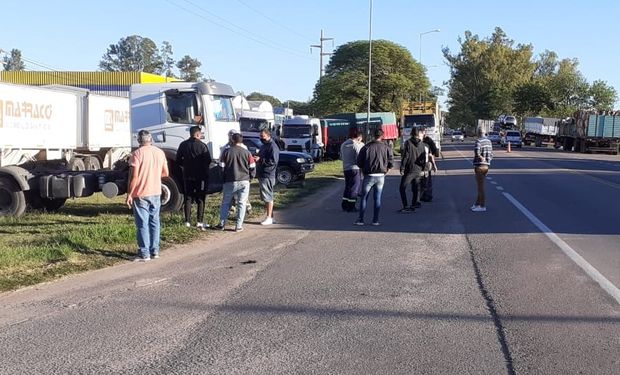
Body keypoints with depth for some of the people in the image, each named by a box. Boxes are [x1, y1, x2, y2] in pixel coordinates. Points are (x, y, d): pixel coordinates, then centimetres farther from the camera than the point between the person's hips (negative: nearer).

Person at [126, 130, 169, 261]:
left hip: (141, 194, -5)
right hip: (156, 193, 5)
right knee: (154, 222, 14)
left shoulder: (137, 153, -12)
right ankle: (155, 251, 17)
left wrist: (129, 194, -10)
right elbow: (165, 173, 12)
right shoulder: (160, 152, 4)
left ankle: (144, 253, 1)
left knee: (142, 224, 0)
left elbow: (134, 176, -16)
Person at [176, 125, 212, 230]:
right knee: (200, 199, 2)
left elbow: (178, 160, 6)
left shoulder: (183, 145, 2)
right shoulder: (202, 145, -11)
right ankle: (200, 222, -2)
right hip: (200, 176, -4)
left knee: (188, 198, 10)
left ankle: (187, 221, 8)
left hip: (187, 176, 4)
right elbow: (208, 161, -10)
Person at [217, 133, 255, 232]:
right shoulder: (246, 152, -1)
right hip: (244, 182, 0)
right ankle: (239, 226, 5)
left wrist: (224, 178, 14)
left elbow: (222, 167, -1)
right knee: (241, 204, 6)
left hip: (230, 182, 0)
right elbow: (252, 168, 2)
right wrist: (249, 178, 17)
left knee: (226, 203, 13)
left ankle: (222, 224, 14)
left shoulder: (227, 151, -3)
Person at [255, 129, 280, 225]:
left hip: (268, 176, -10)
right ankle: (270, 217, 19)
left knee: (268, 197, -6)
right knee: (266, 197, 13)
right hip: (262, 175, 10)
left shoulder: (273, 146, -13)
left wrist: (260, 159, -21)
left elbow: (273, 161, -21)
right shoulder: (264, 146, 19)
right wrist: (257, 158, 13)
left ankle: (269, 218, -2)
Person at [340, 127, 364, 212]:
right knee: (354, 187, 0)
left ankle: (345, 205, 18)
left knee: (347, 187, 16)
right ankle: (351, 207, 0)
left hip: (345, 168, 7)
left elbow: (341, 156, 17)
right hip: (355, 168, -7)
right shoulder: (356, 145, -12)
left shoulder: (343, 144, 10)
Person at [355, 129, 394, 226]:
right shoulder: (386, 148, -3)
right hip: (381, 176, 1)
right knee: (377, 198, 8)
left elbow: (359, 162, -3)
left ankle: (360, 219, 5)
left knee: (364, 197, 7)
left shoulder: (366, 147, -4)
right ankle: (375, 220, 7)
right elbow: (391, 161, -3)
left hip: (369, 176, -1)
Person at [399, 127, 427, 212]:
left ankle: (405, 206, -6)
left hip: (409, 170, -5)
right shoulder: (421, 144, 5)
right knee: (416, 188, 14)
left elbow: (405, 156, -11)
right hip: (418, 170, 5)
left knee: (402, 188, 1)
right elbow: (424, 157, 8)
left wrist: (402, 168, -7)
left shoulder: (408, 143, -8)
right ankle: (415, 203, 12)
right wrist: (423, 169, 15)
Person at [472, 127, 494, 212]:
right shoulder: (489, 141, 9)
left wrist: (482, 158, -14)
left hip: (479, 166, -8)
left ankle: (482, 206, 1)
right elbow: (491, 154, 14)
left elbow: (477, 153, -30)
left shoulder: (478, 141, -14)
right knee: (480, 186, 16)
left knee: (481, 186, -2)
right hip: (486, 166, 8)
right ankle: (477, 204, 24)